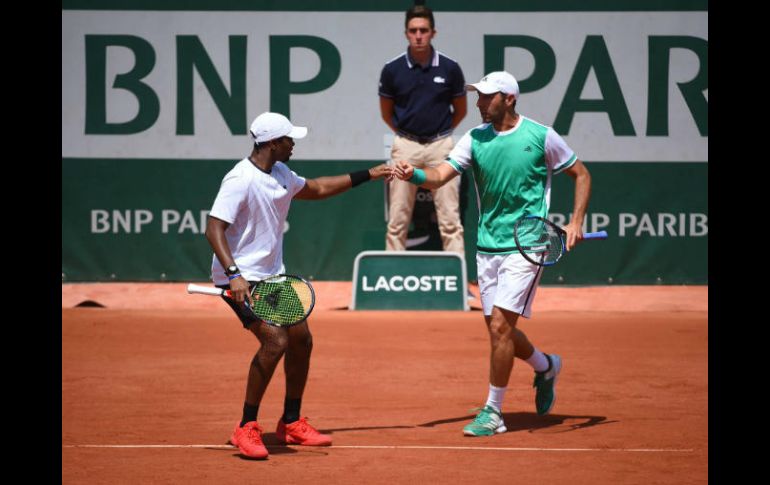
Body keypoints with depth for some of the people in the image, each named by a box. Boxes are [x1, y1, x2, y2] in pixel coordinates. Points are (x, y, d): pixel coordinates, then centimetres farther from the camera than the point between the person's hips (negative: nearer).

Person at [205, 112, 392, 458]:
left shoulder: (281, 175, 8)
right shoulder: (241, 180, -20)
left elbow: (316, 189, 27)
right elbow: (214, 229, -25)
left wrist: (368, 175, 25)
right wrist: (234, 275, -36)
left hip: (272, 276, 10)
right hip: (242, 279, -10)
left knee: (301, 340, 11)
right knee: (275, 340, -23)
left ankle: (291, 423, 27)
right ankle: (246, 428, -14)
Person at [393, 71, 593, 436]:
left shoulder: (541, 136, -6)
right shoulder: (475, 139, 4)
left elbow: (581, 175, 5)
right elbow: (440, 175, -8)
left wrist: (576, 221, -6)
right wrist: (415, 174, -30)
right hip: (487, 246, 5)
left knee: (500, 326, -13)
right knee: (499, 330, 11)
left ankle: (493, 412, -3)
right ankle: (546, 367, 41)